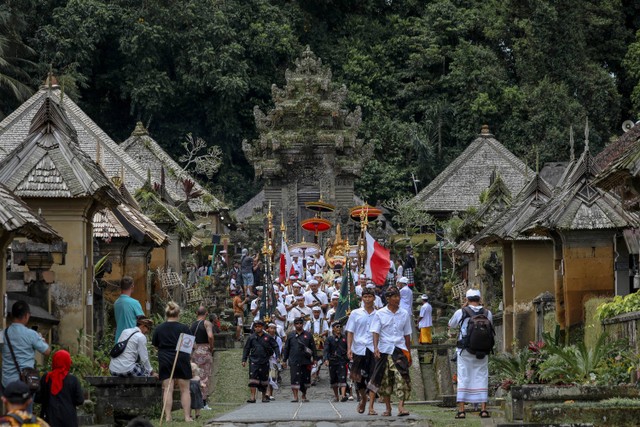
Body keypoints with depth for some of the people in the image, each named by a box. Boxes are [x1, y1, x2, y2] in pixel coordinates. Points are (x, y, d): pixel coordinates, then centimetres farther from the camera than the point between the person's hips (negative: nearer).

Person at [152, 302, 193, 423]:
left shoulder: (159, 328, 0)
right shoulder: (184, 328, -5)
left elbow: (155, 345, 8)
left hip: (165, 360, 1)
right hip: (181, 360, -1)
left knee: (167, 389, 1)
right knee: (184, 389, 6)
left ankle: (168, 416, -5)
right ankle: (187, 416, 4)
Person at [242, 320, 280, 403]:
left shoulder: (268, 337, 4)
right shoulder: (251, 337, 5)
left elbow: (275, 346, 7)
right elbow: (246, 349, 10)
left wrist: (278, 356, -5)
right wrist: (244, 360, 4)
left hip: (264, 361, 1)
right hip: (254, 361, -1)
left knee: (264, 378, 10)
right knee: (253, 377, -12)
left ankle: (264, 396, 23)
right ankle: (253, 397, -15)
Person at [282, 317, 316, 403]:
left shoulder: (308, 335, 8)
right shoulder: (290, 335, 9)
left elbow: (313, 348, 9)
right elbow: (286, 348, 12)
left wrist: (314, 359, 4)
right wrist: (284, 360, 8)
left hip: (306, 361, 1)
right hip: (294, 361, -1)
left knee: (305, 378, 7)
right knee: (295, 379, -9)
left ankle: (304, 396, 22)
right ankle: (295, 396, -9)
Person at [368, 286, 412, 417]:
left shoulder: (404, 314, 10)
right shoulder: (380, 314, 2)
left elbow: (407, 335, 15)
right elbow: (375, 332, -4)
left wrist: (409, 354, 16)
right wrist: (375, 347, -20)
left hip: (399, 349, 1)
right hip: (384, 350, -1)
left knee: (402, 377, -15)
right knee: (385, 379, 5)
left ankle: (401, 406, -20)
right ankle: (388, 408, 16)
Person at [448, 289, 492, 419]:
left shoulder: (461, 312, -5)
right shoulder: (487, 313, 0)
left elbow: (451, 324, 13)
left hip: (465, 350, -1)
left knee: (463, 379, 3)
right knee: (481, 378, 7)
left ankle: (461, 410, -1)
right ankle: (483, 409, 3)